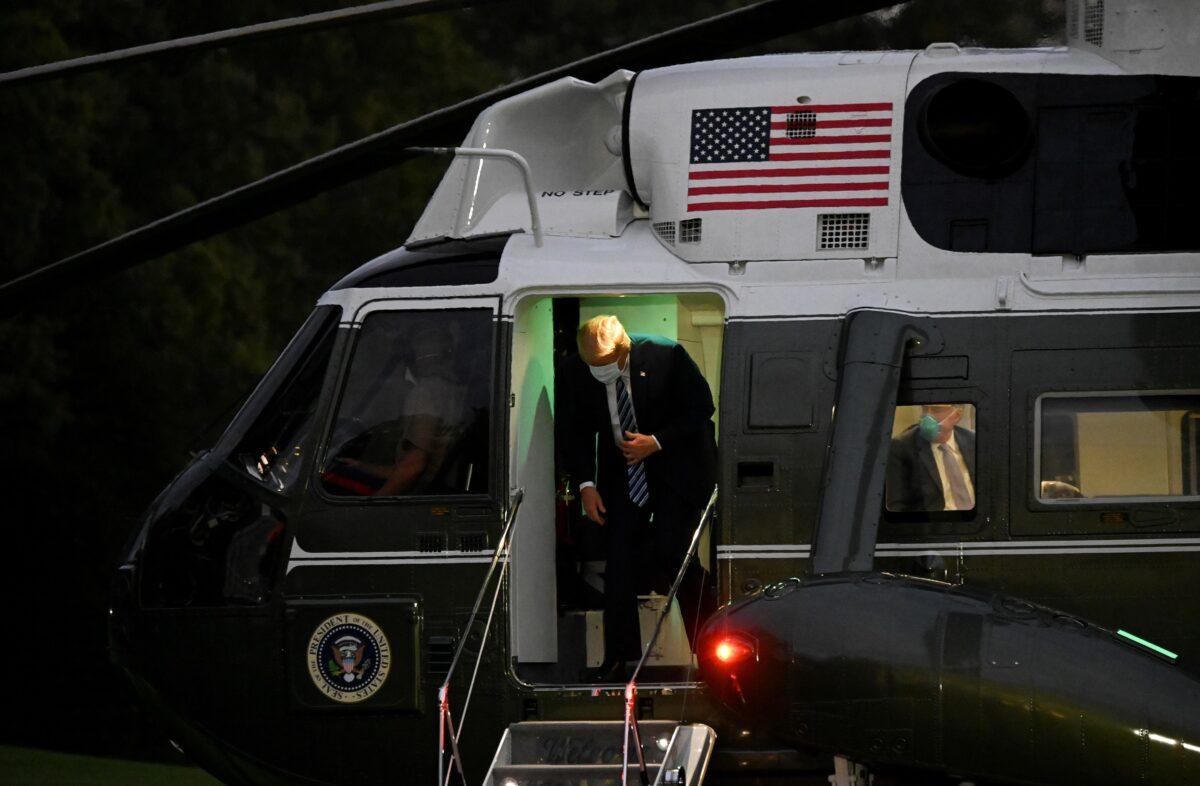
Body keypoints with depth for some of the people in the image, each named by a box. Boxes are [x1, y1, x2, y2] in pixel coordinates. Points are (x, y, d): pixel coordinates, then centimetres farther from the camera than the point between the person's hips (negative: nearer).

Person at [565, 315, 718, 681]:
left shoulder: (666, 356, -20)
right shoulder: (581, 371, -9)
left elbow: (701, 408, -9)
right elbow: (579, 430, 4)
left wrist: (658, 442, -19)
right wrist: (585, 483, -5)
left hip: (677, 467, -4)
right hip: (622, 470, 4)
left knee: (667, 554, -13)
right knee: (620, 559, -3)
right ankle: (618, 656, 5)